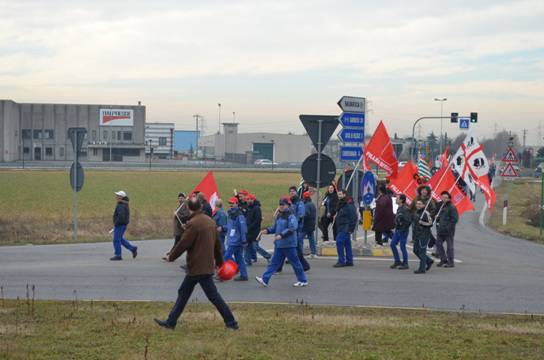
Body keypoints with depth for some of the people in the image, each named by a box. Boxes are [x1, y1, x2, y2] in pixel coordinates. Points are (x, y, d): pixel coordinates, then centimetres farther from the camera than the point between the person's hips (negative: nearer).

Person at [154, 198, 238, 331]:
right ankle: (171, 322, 18)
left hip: (198, 268, -9)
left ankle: (231, 322, 1)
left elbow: (183, 244, -15)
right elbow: (217, 244, 16)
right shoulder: (210, 221, 9)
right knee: (183, 292, 14)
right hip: (208, 264, 9)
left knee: (213, 296, -3)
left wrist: (171, 257, 0)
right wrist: (219, 262, 26)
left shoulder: (193, 224, -18)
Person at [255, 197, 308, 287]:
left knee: (295, 262, 2)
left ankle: (303, 281, 13)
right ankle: (265, 280, 6)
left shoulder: (291, 216, -13)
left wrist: (281, 235, -33)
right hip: (279, 245, 8)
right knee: (274, 262, 7)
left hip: (289, 244, -8)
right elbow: (275, 227, 20)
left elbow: (292, 228, -25)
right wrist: (267, 230, 2)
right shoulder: (278, 216, 13)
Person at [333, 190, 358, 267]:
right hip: (341, 228, 10)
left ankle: (341, 261, -14)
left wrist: (351, 229, -20)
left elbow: (354, 217, -18)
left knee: (339, 242, -15)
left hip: (345, 228, -10)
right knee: (347, 244, 12)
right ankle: (349, 261, 16)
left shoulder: (349, 205, -15)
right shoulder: (340, 204, 16)